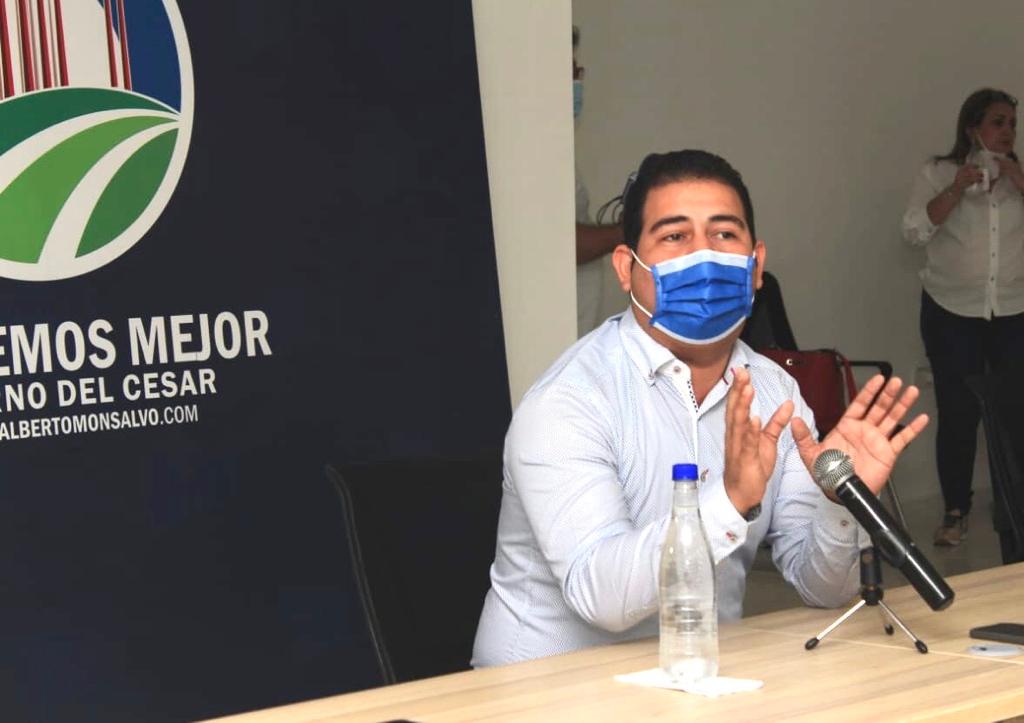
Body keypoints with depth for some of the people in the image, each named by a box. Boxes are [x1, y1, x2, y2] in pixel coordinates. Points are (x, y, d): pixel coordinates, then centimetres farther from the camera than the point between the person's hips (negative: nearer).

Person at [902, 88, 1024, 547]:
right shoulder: (939, 173, 2)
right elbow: (915, 230, -8)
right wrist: (957, 190, -17)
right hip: (952, 311, -2)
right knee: (957, 413, -2)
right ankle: (955, 511, 10)